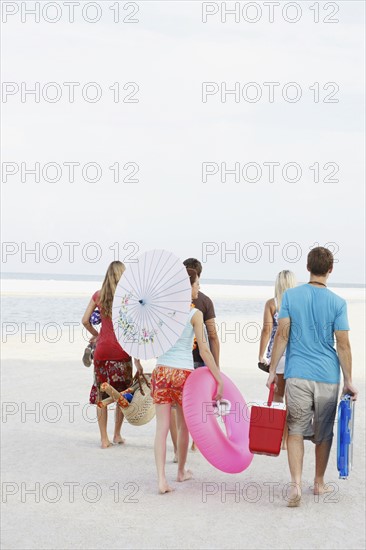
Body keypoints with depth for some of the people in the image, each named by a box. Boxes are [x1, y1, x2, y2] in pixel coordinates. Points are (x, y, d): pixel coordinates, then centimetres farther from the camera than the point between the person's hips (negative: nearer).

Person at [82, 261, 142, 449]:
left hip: (102, 349, 2)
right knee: (122, 394, 12)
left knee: (101, 395, 7)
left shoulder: (98, 295, 5)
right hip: (121, 349, -2)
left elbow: (85, 320, 4)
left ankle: (104, 438, 8)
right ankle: (117, 434, 20)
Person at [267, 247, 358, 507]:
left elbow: (282, 335, -3)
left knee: (296, 430, 3)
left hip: (297, 375, 0)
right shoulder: (337, 303, -4)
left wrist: (273, 371, 4)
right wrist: (349, 381, 4)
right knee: (324, 432, 15)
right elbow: (343, 345, -4)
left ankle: (296, 483, -13)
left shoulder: (290, 296, -1)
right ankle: (319, 483, 28)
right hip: (328, 377, 0)